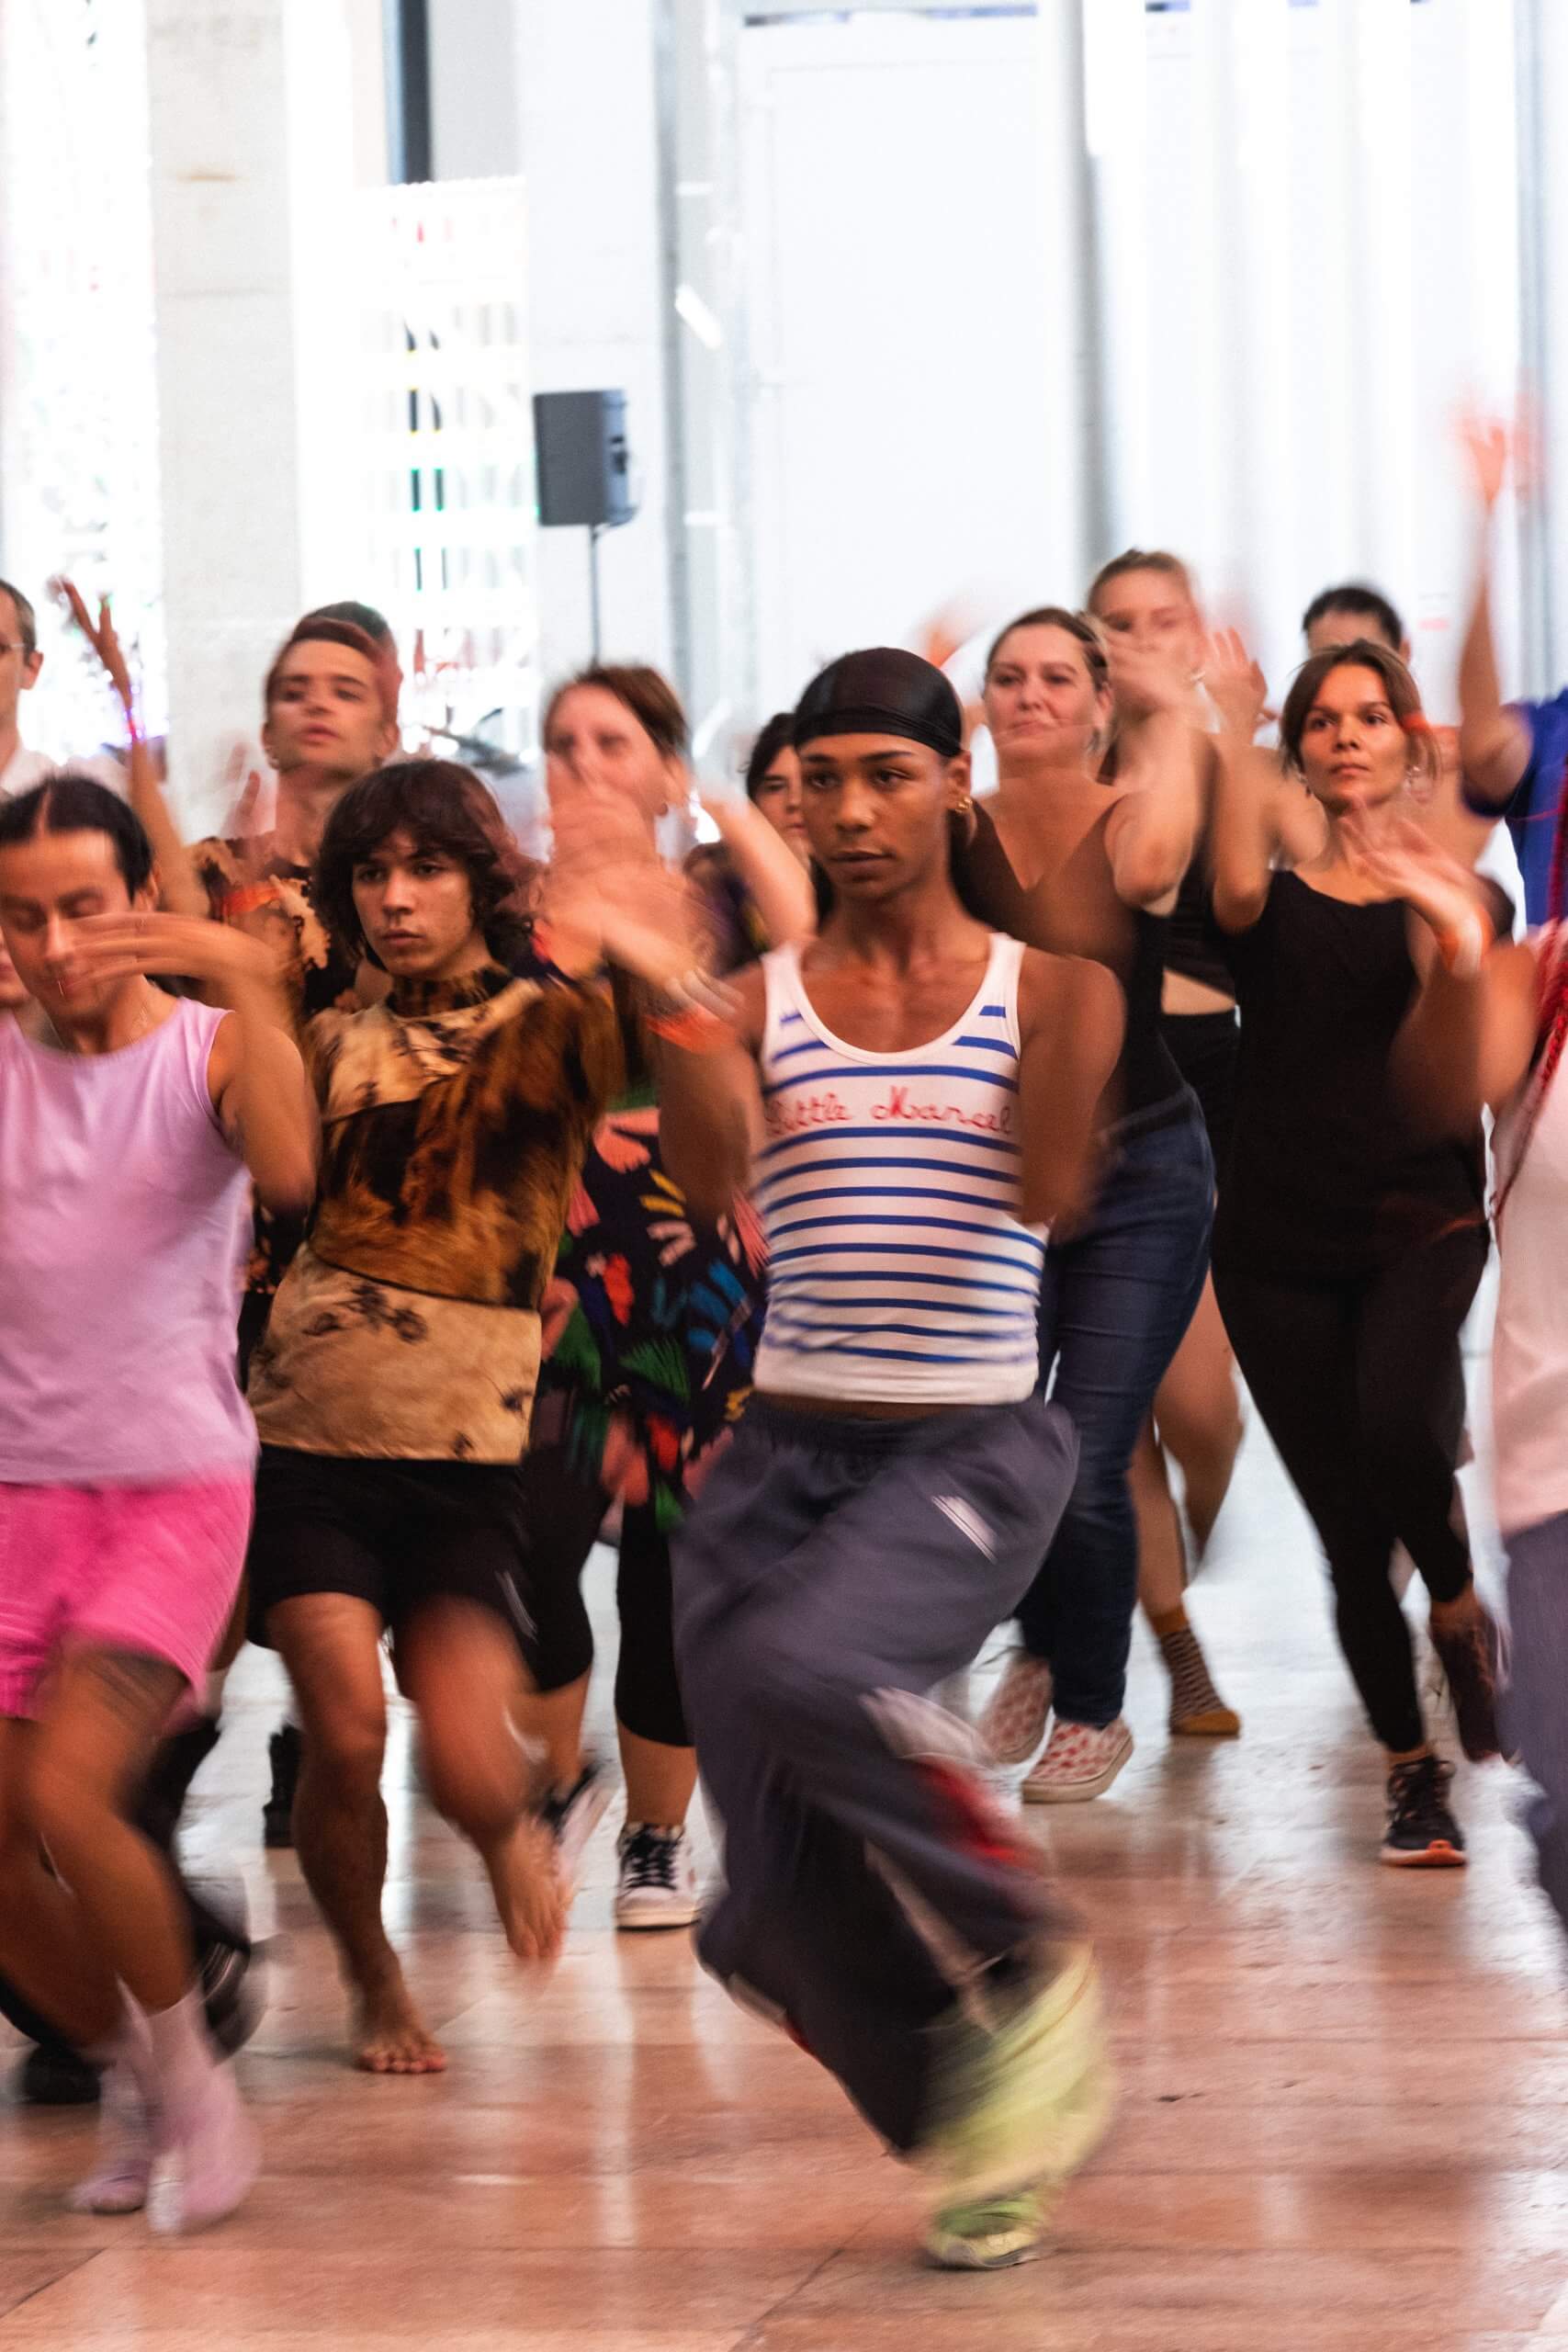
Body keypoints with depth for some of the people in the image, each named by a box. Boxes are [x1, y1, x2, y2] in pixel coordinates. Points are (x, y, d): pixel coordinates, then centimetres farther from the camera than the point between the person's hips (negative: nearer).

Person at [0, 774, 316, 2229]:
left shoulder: (207, 1050, -3)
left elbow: (288, 1173, -24)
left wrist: (246, 984, -33)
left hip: (174, 1488, -4)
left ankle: (191, 2081, 1)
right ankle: (128, 2073, 27)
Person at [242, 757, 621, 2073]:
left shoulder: (554, 1029, 2)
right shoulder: (337, 1045, 12)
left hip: (470, 1457, -2)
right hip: (310, 1440, 2)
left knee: (467, 1770, -13)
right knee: (347, 1739, -12)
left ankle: (512, 1833, 27)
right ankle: (374, 1985, 17)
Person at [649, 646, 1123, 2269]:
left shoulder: (1033, 989, 1)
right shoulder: (759, 999, 4)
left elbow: (1049, 1191, -16)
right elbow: (711, 1184, -15)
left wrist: (1085, 995, -28)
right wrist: (677, 1016, -34)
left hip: (972, 1451, -3)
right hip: (784, 1453, 3)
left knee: (802, 1669, -34)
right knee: (785, 1894, -1)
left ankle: (1025, 1951, -10)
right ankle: (979, 2145, 24)